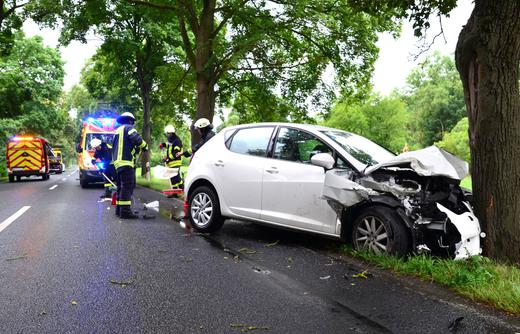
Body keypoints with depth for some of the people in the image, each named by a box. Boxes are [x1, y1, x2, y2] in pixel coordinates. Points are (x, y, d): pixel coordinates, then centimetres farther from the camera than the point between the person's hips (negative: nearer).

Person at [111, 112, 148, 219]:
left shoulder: (118, 130, 26)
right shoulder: (128, 128, -3)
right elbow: (137, 139, -19)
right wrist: (145, 146, -2)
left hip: (118, 161, 10)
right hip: (126, 162, -10)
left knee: (121, 186, 15)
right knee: (127, 186, -13)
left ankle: (119, 209, 19)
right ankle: (125, 210, -18)